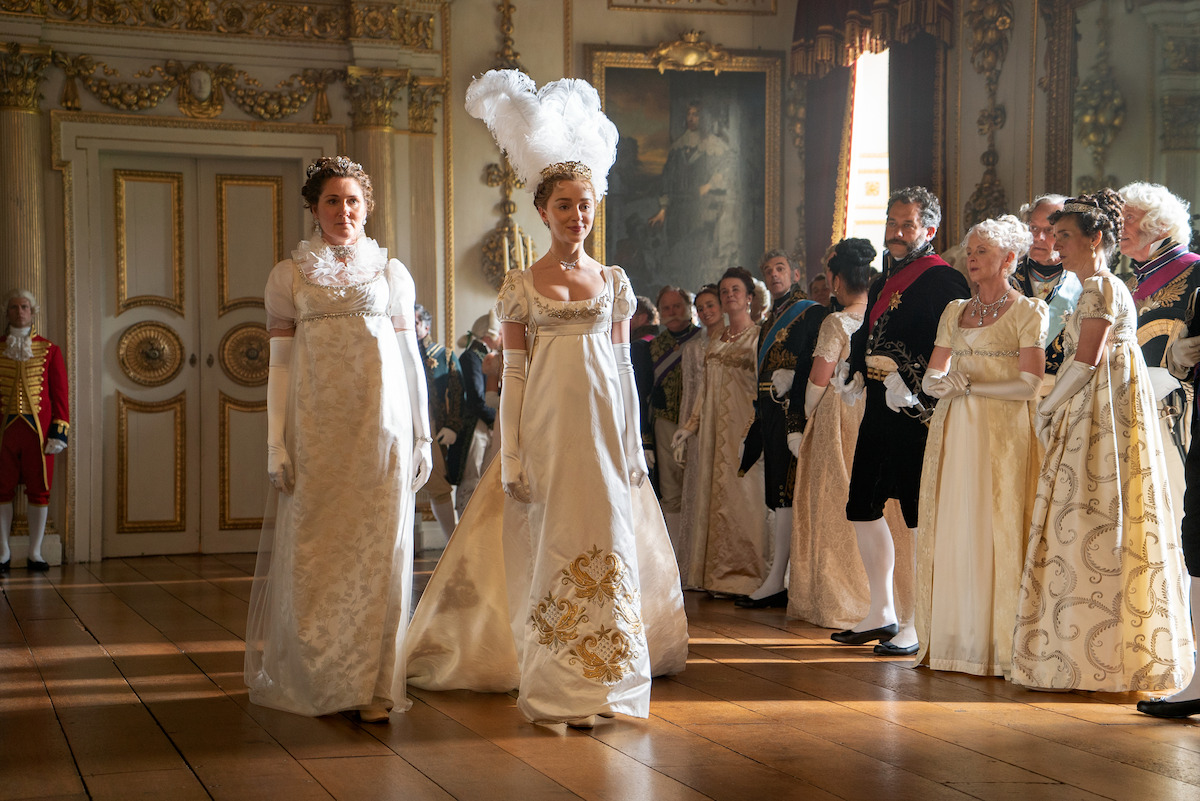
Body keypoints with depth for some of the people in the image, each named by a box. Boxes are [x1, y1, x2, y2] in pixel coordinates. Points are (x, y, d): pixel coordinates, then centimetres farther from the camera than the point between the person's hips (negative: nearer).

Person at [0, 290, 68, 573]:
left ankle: (35, 553, 9)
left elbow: (60, 393, 5)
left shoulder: (49, 350, 6)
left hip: (38, 431, 0)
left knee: (39, 491, 2)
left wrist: (59, 431, -3)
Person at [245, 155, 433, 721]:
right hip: (316, 425, 0)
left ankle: (372, 683, 6)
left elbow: (410, 358, 10)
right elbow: (279, 361, 4)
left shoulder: (391, 272, 10)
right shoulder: (289, 275, 7)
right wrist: (276, 442, -2)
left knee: (377, 547, -1)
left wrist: (422, 435, 6)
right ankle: (317, 680, 15)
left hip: (381, 423, 0)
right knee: (314, 549, 2)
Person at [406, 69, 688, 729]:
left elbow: (624, 366, 10)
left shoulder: (613, 280, 10)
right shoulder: (521, 286, 2)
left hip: (604, 427, 2)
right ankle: (550, 688, 8)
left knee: (607, 545, 2)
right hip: (546, 426, -2)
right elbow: (513, 375, 0)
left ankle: (599, 681, 12)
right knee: (548, 546, 0)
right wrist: (511, 457, -6)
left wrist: (632, 447, 6)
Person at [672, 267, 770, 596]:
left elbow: (764, 387, -11)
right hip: (714, 427, 7)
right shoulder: (716, 341, 18)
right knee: (716, 494, 5)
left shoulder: (758, 337, -3)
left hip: (743, 424, -7)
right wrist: (690, 426, 13)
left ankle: (742, 576, -2)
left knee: (742, 493, -7)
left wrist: (753, 429, -21)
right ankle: (720, 574, 10)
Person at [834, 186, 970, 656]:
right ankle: (882, 613, 24)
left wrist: (913, 386, -21)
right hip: (879, 410, 9)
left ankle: (920, 624, 5)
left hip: (917, 412, -9)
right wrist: (858, 372, 9)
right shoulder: (884, 279, 18)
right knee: (863, 508, 12)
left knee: (919, 518, -3)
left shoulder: (942, 280, -9)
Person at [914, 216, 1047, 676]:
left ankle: (997, 645, -4)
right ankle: (950, 638, 6)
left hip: (1003, 434, -5)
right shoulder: (955, 312, 17)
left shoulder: (1029, 312, 0)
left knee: (996, 532, -7)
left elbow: (1030, 384, -9)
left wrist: (968, 386, -14)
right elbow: (930, 378, 12)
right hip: (952, 431, 5)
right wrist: (941, 383, -11)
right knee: (950, 531, 1)